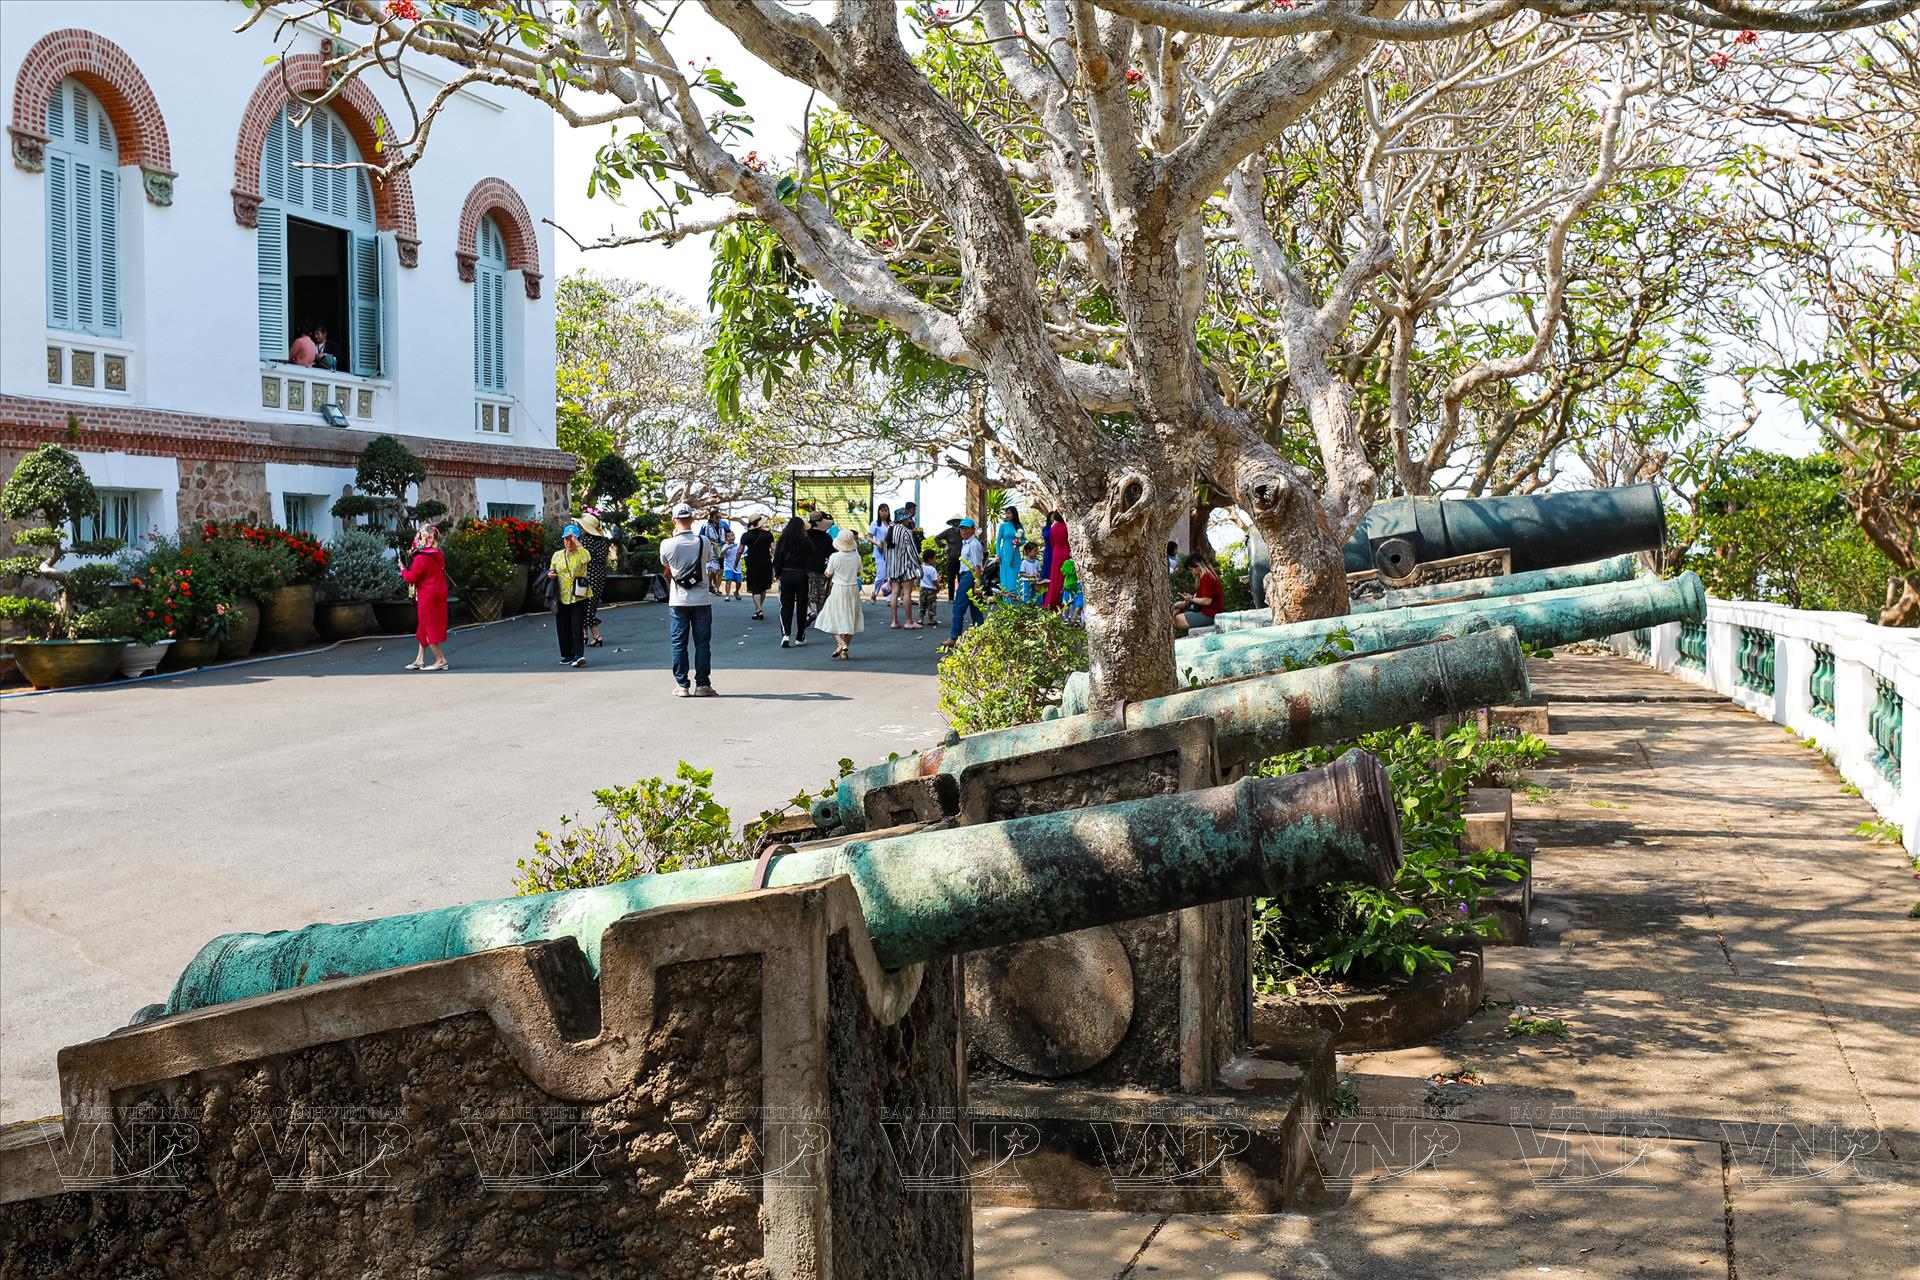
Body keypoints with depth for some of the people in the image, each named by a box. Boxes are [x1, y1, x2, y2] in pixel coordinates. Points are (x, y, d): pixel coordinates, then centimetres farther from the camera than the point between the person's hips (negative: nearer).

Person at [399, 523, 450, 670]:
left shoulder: (421, 558, -20)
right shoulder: (439, 555, 5)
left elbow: (412, 577, -18)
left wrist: (403, 570, 3)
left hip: (427, 597, -8)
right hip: (439, 594, 8)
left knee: (428, 627, 0)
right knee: (424, 626, 16)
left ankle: (440, 660, 0)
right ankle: (420, 659, 21)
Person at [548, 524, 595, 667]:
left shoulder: (582, 553, -2)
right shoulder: (557, 555, 11)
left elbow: (587, 559, -27)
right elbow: (551, 571, 23)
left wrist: (577, 544, -29)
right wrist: (550, 574, 0)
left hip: (579, 596, -5)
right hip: (561, 597, 5)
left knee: (577, 626, -13)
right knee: (563, 627, 8)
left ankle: (579, 655, -16)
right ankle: (567, 655, 19)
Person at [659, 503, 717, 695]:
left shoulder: (668, 545, -9)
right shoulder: (703, 542, -8)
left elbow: (666, 571, 8)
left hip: (677, 601, 0)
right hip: (701, 600, 0)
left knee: (679, 643, 7)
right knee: (702, 643, 6)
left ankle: (682, 685, 7)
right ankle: (702, 684, 7)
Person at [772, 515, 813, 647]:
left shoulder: (782, 541, -3)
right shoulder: (806, 542, -7)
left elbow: (777, 558, 0)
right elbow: (810, 559, -3)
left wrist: (777, 573, 9)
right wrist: (810, 572, 9)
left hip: (786, 576, 1)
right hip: (801, 576, -1)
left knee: (785, 606, 5)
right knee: (801, 606, 9)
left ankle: (785, 633, -14)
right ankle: (800, 637, 15)